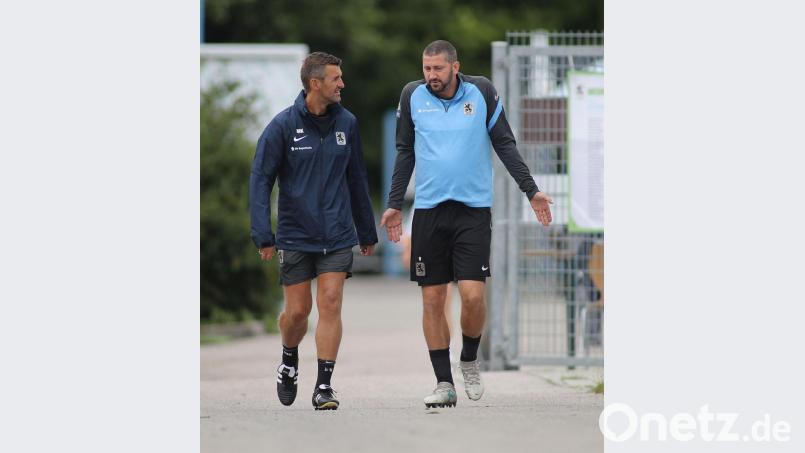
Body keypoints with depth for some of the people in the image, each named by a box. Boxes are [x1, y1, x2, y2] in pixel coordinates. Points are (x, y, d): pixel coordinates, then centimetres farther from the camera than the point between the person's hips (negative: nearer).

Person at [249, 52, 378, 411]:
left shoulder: (346, 123, 3)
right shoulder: (283, 125, -7)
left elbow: (357, 179, 13)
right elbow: (260, 179, -6)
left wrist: (367, 232, 16)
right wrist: (262, 236, -13)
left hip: (338, 236, 2)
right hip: (295, 236, -2)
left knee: (330, 304, -7)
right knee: (297, 310, 5)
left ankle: (324, 385, -4)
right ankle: (289, 361, 35)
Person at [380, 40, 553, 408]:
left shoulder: (482, 93, -1)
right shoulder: (412, 96, 3)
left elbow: (505, 144, 6)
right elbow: (405, 153, 12)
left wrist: (530, 190, 1)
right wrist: (394, 204, 10)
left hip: (473, 209, -2)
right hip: (428, 211, 2)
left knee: (472, 294, -12)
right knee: (432, 299, 1)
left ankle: (469, 361, 15)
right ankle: (444, 383, 8)